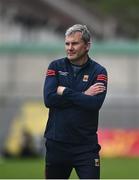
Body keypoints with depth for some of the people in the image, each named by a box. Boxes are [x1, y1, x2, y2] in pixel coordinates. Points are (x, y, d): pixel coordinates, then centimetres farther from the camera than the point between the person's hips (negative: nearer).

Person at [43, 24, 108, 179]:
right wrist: (83, 95, -12)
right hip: (56, 143, 2)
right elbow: (49, 99, -11)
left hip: (86, 145, -2)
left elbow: (95, 103, -17)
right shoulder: (56, 67, 4)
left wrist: (64, 91, -11)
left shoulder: (98, 71, -1)